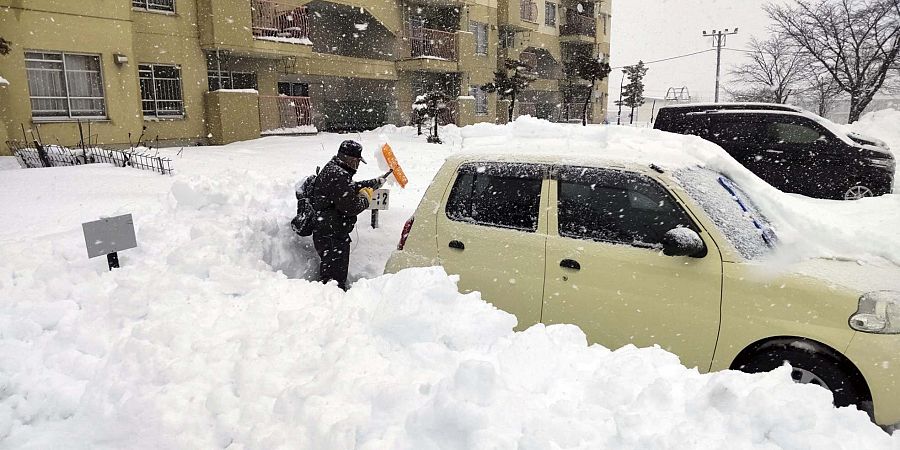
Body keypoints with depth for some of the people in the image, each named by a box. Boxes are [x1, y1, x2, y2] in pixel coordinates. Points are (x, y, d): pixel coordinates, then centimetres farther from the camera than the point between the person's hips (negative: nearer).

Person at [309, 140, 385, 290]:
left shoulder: (332, 168, 12)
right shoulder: (338, 176, -23)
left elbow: (351, 188, 29)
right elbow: (351, 207, -25)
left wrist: (373, 183, 31)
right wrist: (366, 199, -6)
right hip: (332, 237, -11)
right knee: (335, 276, -3)